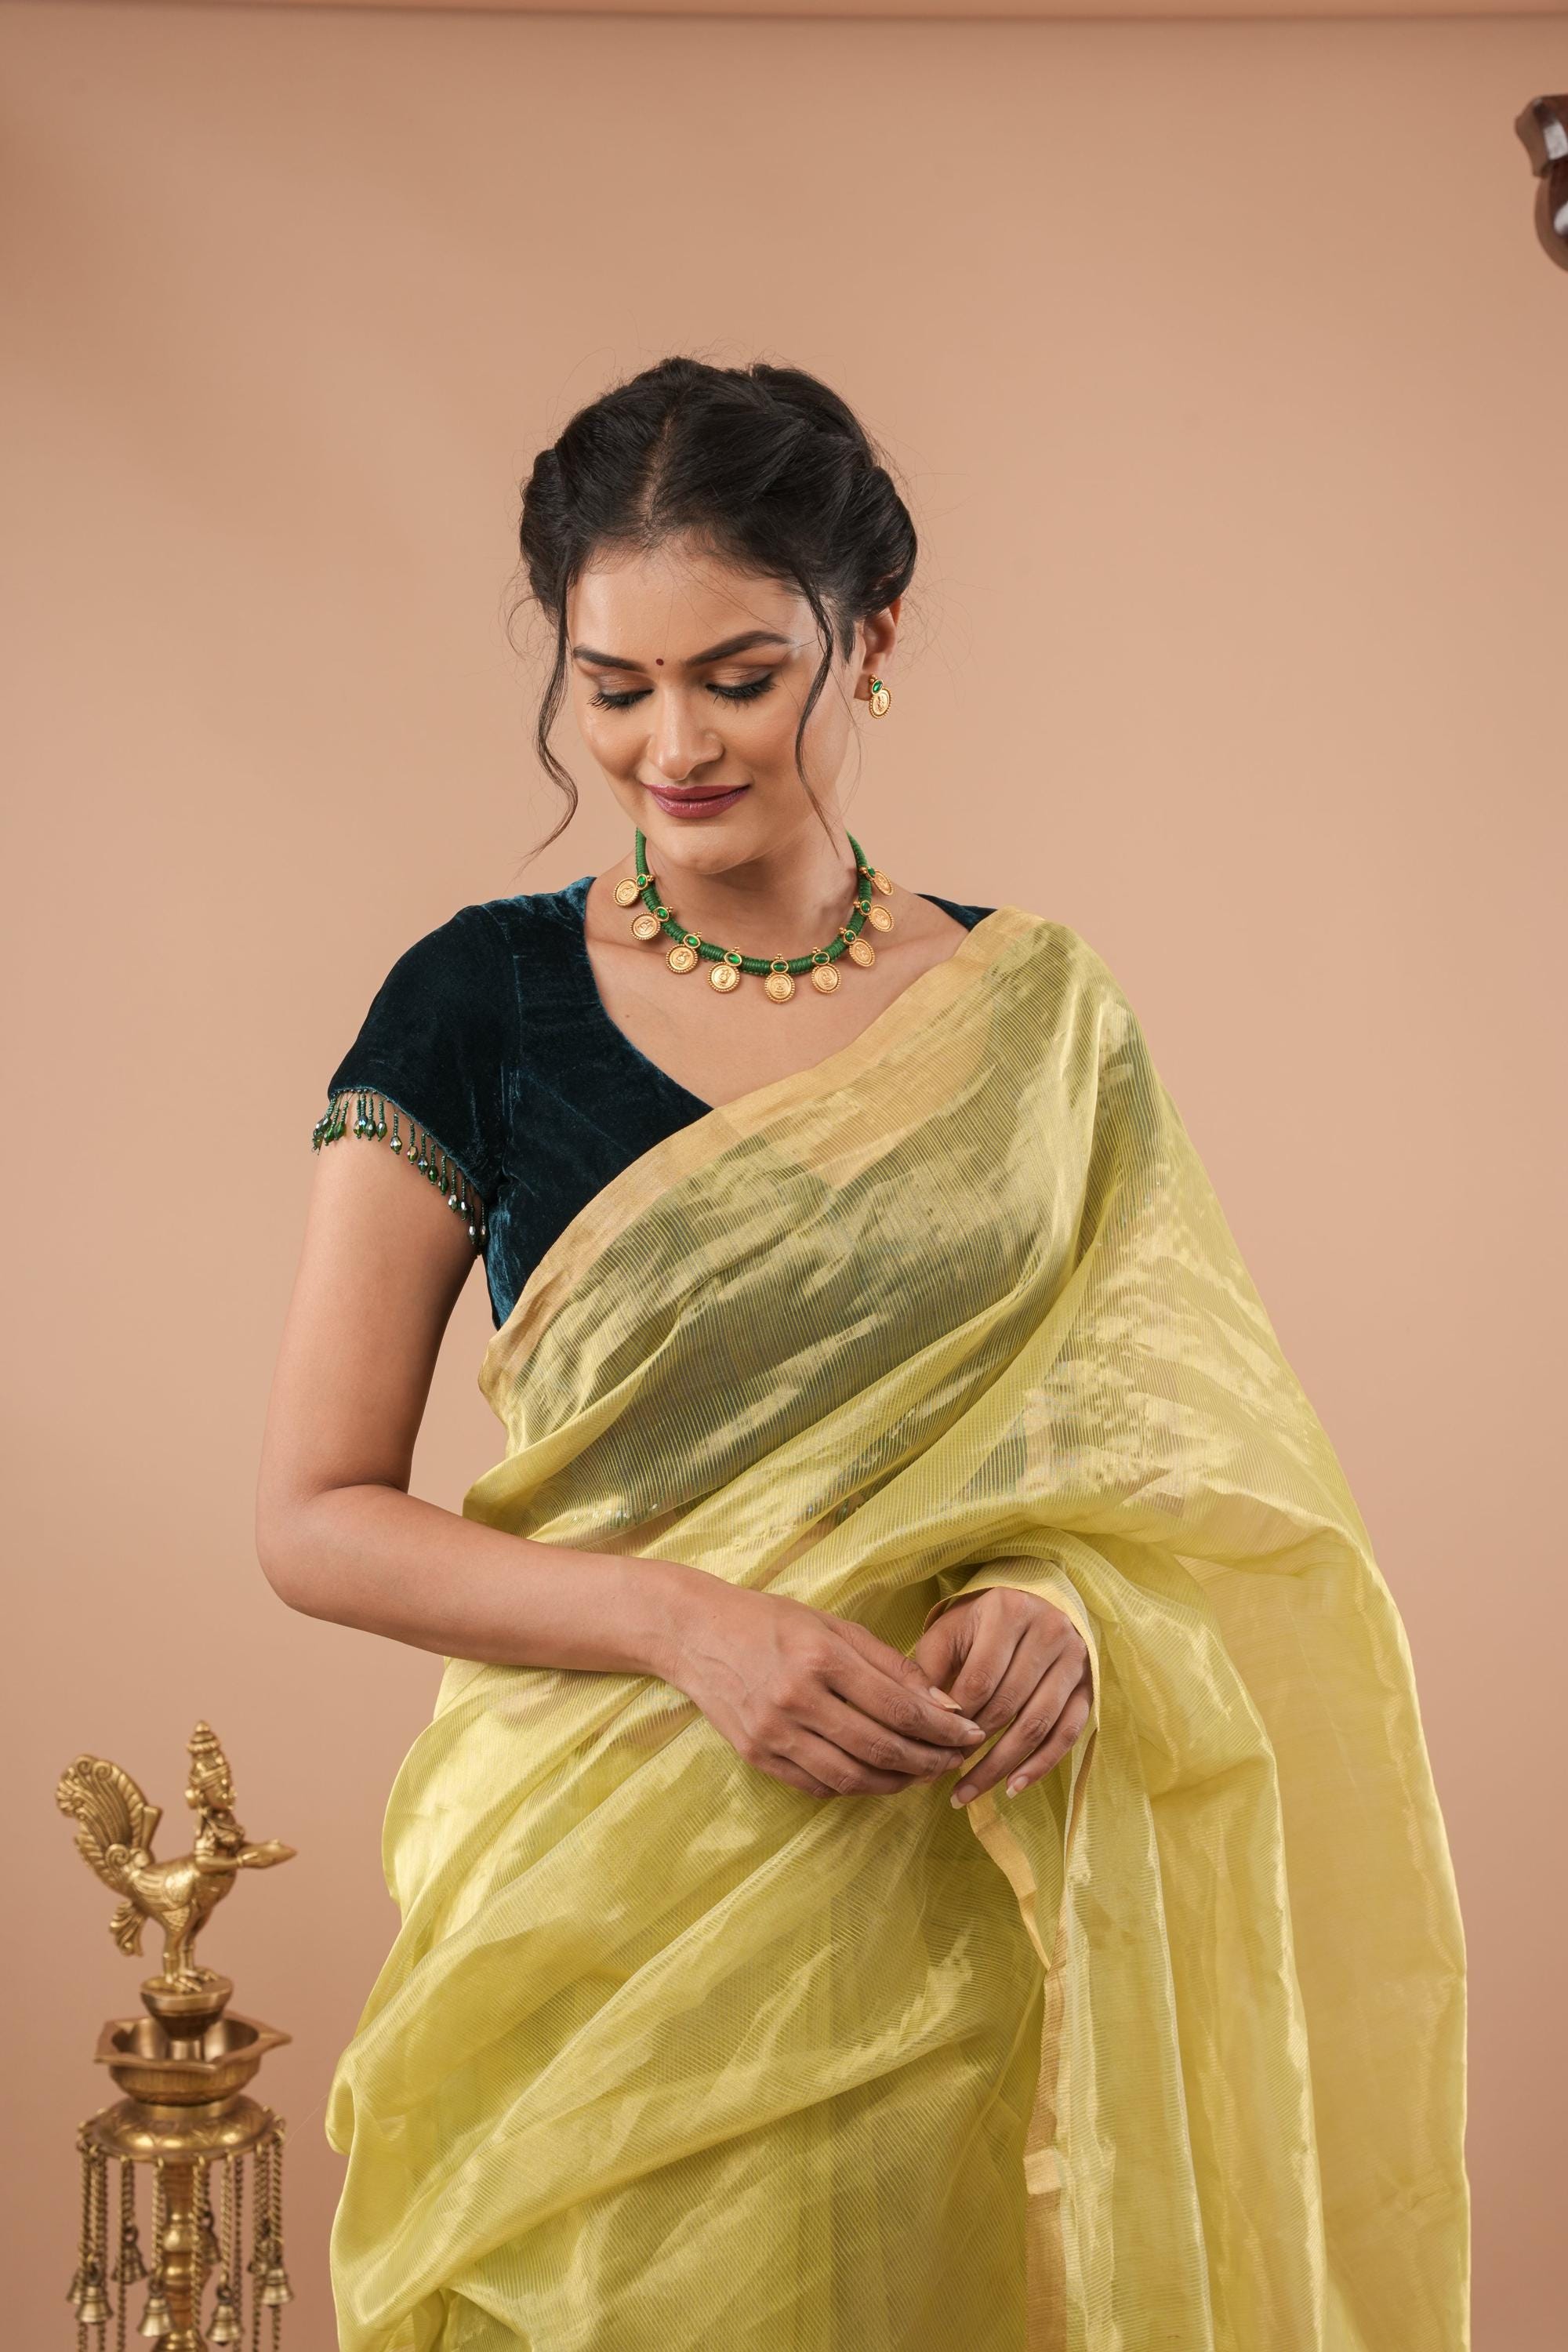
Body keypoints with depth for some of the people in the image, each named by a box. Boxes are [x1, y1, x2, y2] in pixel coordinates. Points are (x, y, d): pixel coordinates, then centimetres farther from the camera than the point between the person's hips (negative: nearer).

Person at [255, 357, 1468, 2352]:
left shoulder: (1039, 1019, 3)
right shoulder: (481, 1003, -3)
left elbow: (1167, 1459, 8)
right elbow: (315, 1516, -4)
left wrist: (1062, 1610, -14)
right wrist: (687, 1621, -18)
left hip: (946, 1911, 2)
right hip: (598, 1912, -1)